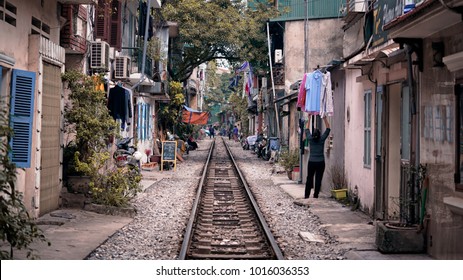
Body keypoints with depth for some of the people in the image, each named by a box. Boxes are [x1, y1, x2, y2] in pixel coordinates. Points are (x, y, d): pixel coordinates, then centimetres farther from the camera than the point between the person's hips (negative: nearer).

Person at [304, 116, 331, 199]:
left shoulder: (310, 139, -3)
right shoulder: (322, 139, -6)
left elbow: (307, 130, 13)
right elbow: (328, 129, 4)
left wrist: (309, 119, 19)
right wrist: (325, 119, 8)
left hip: (311, 162, 1)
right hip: (320, 163, -1)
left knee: (309, 179, 9)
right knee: (318, 180, 2)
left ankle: (306, 195, 11)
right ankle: (315, 196, 2)